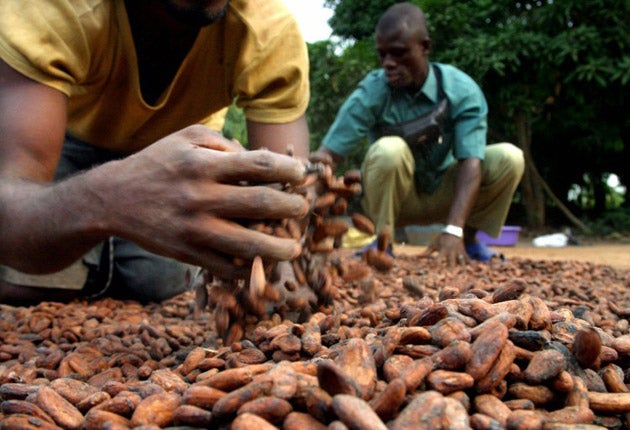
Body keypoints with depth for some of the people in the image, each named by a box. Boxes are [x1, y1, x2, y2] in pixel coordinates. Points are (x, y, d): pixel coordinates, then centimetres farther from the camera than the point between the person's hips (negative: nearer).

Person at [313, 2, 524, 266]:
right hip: (391, 197, -2)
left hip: (442, 194, 2)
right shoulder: (371, 93, -21)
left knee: (508, 157, -22)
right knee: (390, 150, -34)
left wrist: (453, 230, -41)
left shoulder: (461, 90, -19)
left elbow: (471, 161, -28)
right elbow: (328, 154, -26)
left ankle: (469, 239, 0)